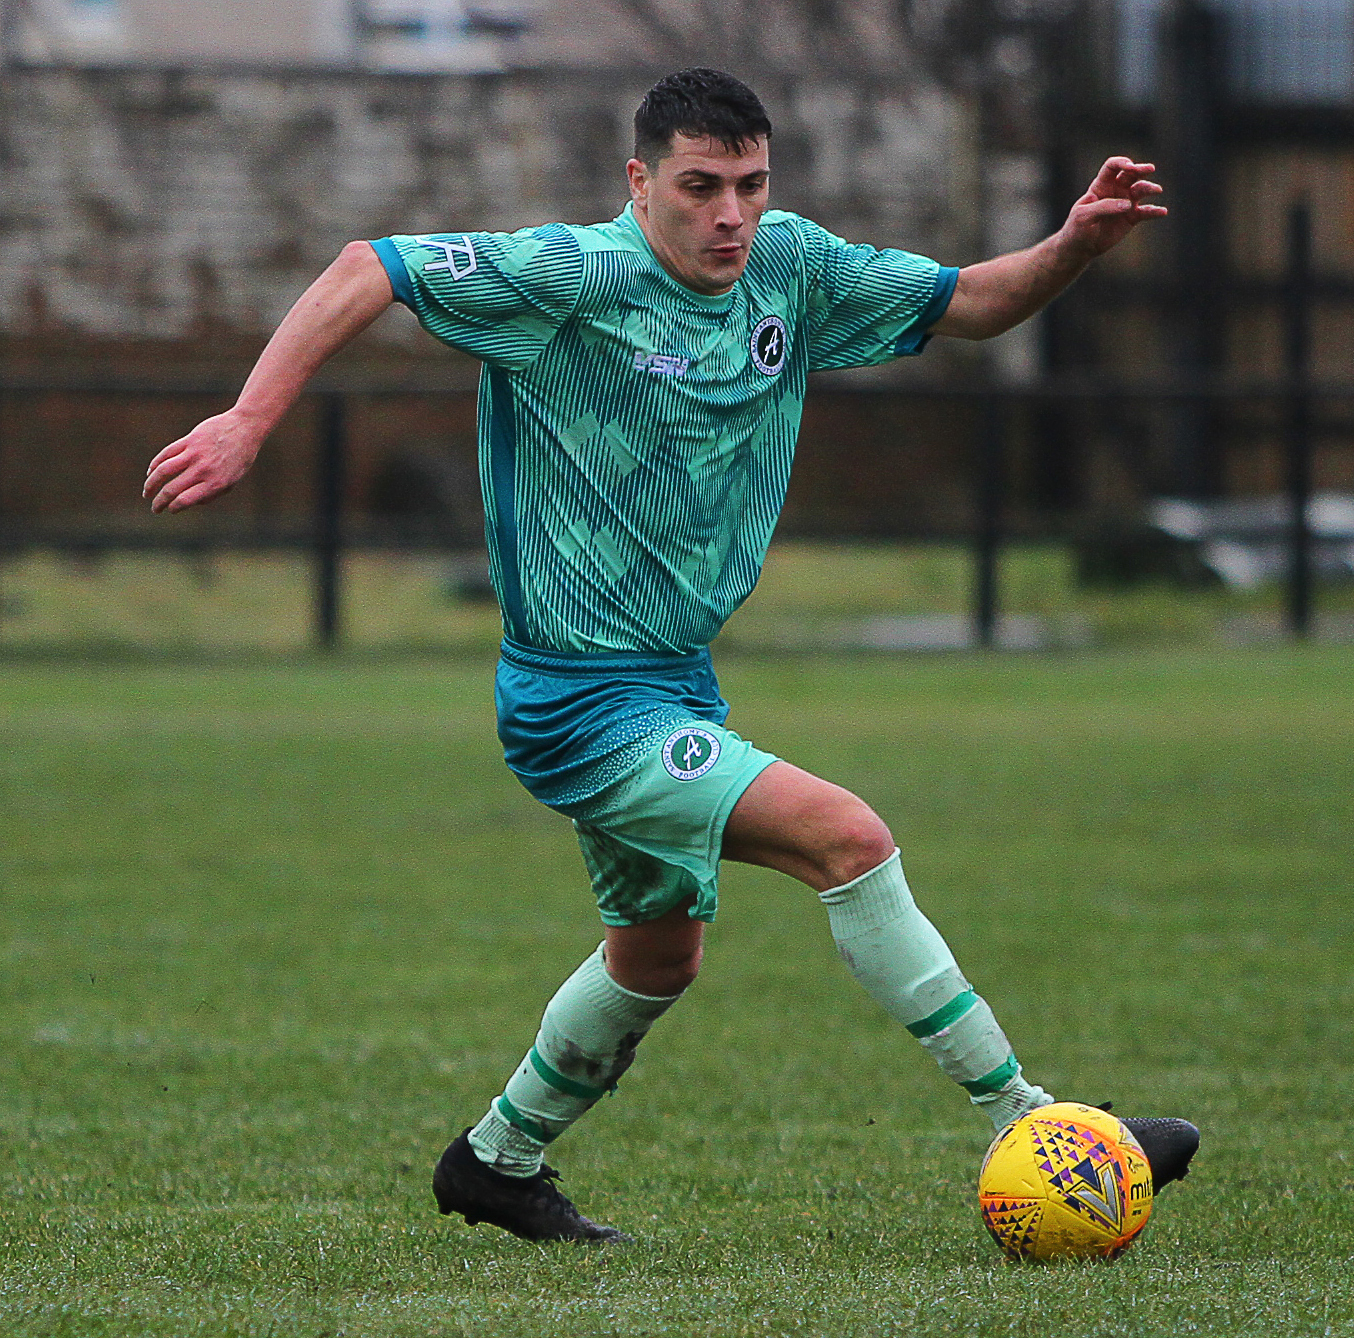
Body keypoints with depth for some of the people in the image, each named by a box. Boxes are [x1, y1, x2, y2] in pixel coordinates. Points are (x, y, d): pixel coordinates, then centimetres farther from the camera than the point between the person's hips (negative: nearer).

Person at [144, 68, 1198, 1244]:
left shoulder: (790, 266, 2)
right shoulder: (577, 277, -18)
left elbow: (968, 302, 11)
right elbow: (368, 270, -17)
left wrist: (1077, 246, -8)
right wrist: (248, 423, -26)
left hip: (674, 686, 9)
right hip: (582, 699, -9)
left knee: (661, 951, 26)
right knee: (848, 837, -21)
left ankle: (498, 1161, 46)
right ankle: (1027, 1130, -16)